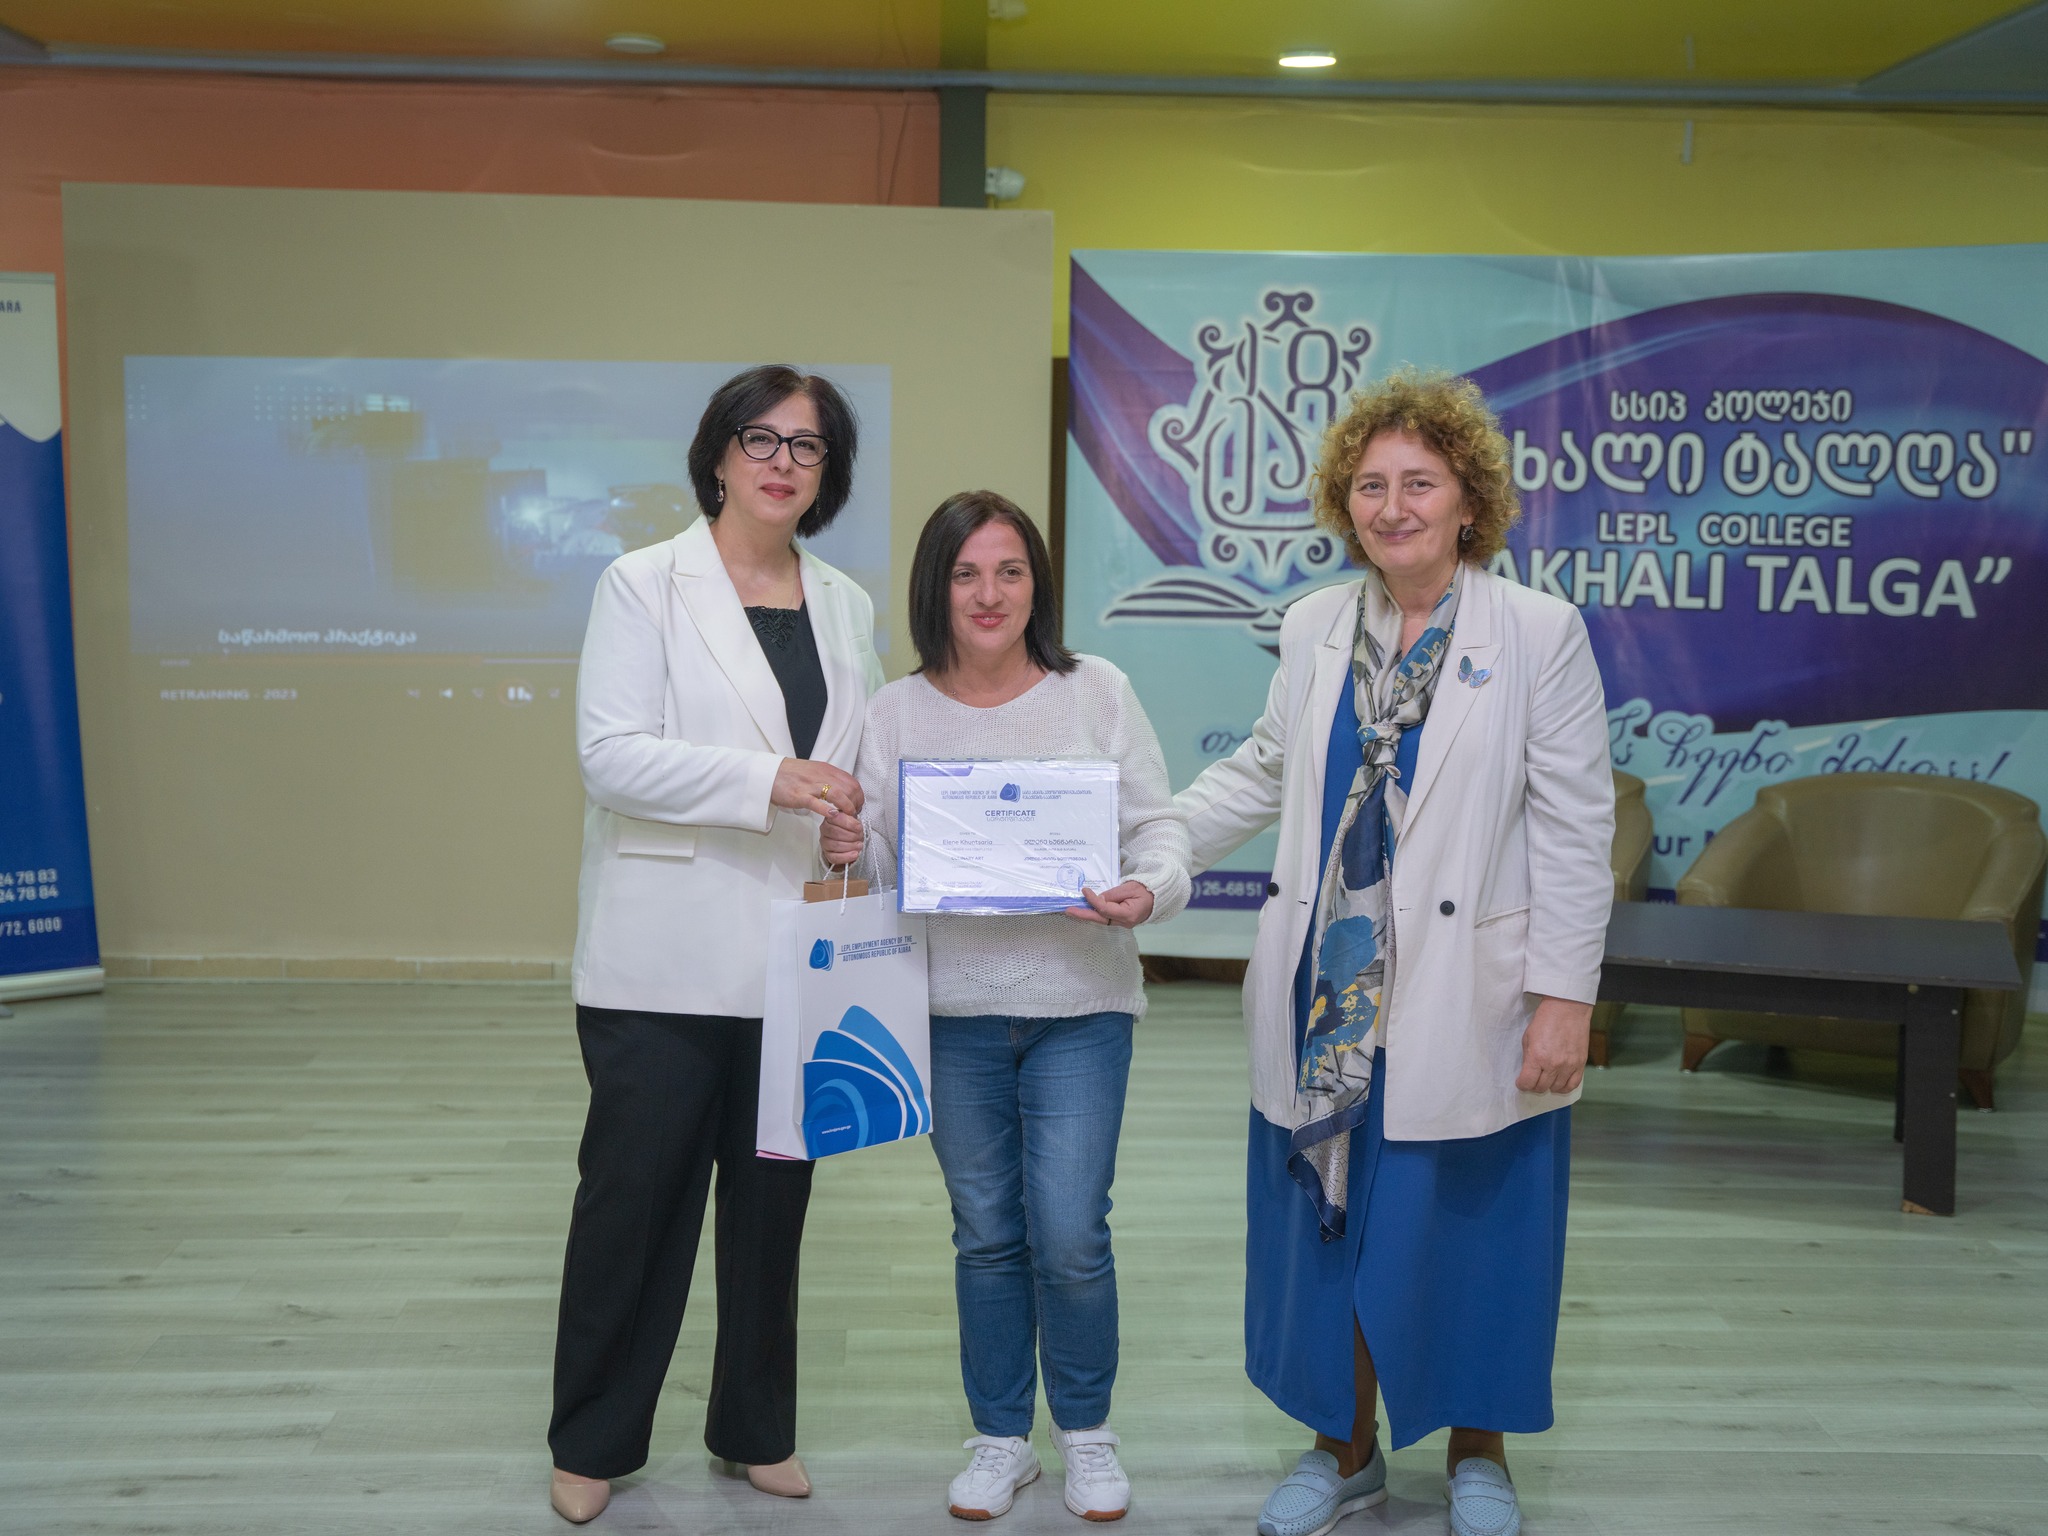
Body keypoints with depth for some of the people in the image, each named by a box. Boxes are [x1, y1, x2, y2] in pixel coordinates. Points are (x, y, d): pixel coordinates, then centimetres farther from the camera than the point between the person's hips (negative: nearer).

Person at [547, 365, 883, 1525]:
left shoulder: (848, 608, 12)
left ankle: (758, 1428, 29)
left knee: (773, 1199, 13)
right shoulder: (645, 585, -2)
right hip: (666, 960, -4)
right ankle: (594, 1442, 23)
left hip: (797, 958, 4)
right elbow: (612, 753, -13)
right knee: (634, 1199, 5)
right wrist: (767, 783, -24)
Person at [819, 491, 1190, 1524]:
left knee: (1069, 1235, -4)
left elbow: (1157, 825, -1)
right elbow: (882, 863, 5)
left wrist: (1149, 888, -21)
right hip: (953, 1011, 2)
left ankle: (1086, 1429, 23)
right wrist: (846, 849, -17)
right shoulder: (898, 710, 1)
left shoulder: (1096, 691, -2)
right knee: (986, 1234, 13)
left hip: (1080, 1004, -2)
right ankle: (1000, 1439, 31)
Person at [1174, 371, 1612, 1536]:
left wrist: (1565, 997, -12)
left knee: (1465, 1231, 6)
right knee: (1332, 1221, 12)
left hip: (1465, 1003, -4)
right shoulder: (1315, 629, 7)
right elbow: (1263, 774, 19)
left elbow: (1576, 830, -7)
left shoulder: (1540, 632, -5)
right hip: (1329, 1001, 4)